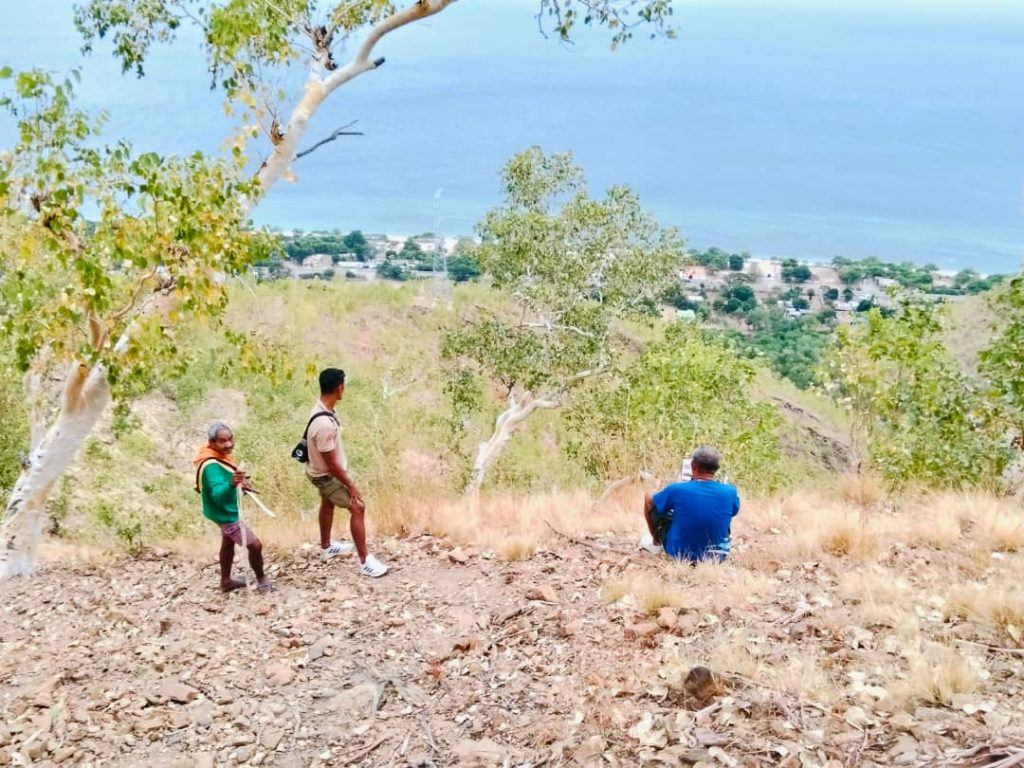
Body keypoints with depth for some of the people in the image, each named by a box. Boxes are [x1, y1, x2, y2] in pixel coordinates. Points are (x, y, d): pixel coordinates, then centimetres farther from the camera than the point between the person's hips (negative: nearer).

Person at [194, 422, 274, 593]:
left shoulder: (220, 456, -6)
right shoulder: (212, 466, -35)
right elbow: (218, 494, -48)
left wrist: (239, 482, 9)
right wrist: (232, 484, -66)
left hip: (227, 511, 10)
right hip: (226, 514, -10)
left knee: (228, 543, 26)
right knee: (255, 545, -2)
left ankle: (226, 581, 44)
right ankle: (262, 579, 20)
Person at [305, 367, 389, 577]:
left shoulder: (322, 410, -6)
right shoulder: (324, 424, -38)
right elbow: (330, 462, -30)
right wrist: (350, 485, -21)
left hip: (324, 472, 10)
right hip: (327, 475, -10)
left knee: (328, 504, 28)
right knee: (357, 508, -7)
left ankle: (326, 547, 50)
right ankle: (364, 561, 0)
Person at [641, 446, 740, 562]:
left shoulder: (676, 490, -20)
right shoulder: (730, 492, -16)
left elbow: (649, 503, 1)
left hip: (679, 554, -2)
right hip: (717, 556, 2)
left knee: (649, 499, 14)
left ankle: (656, 544, 31)